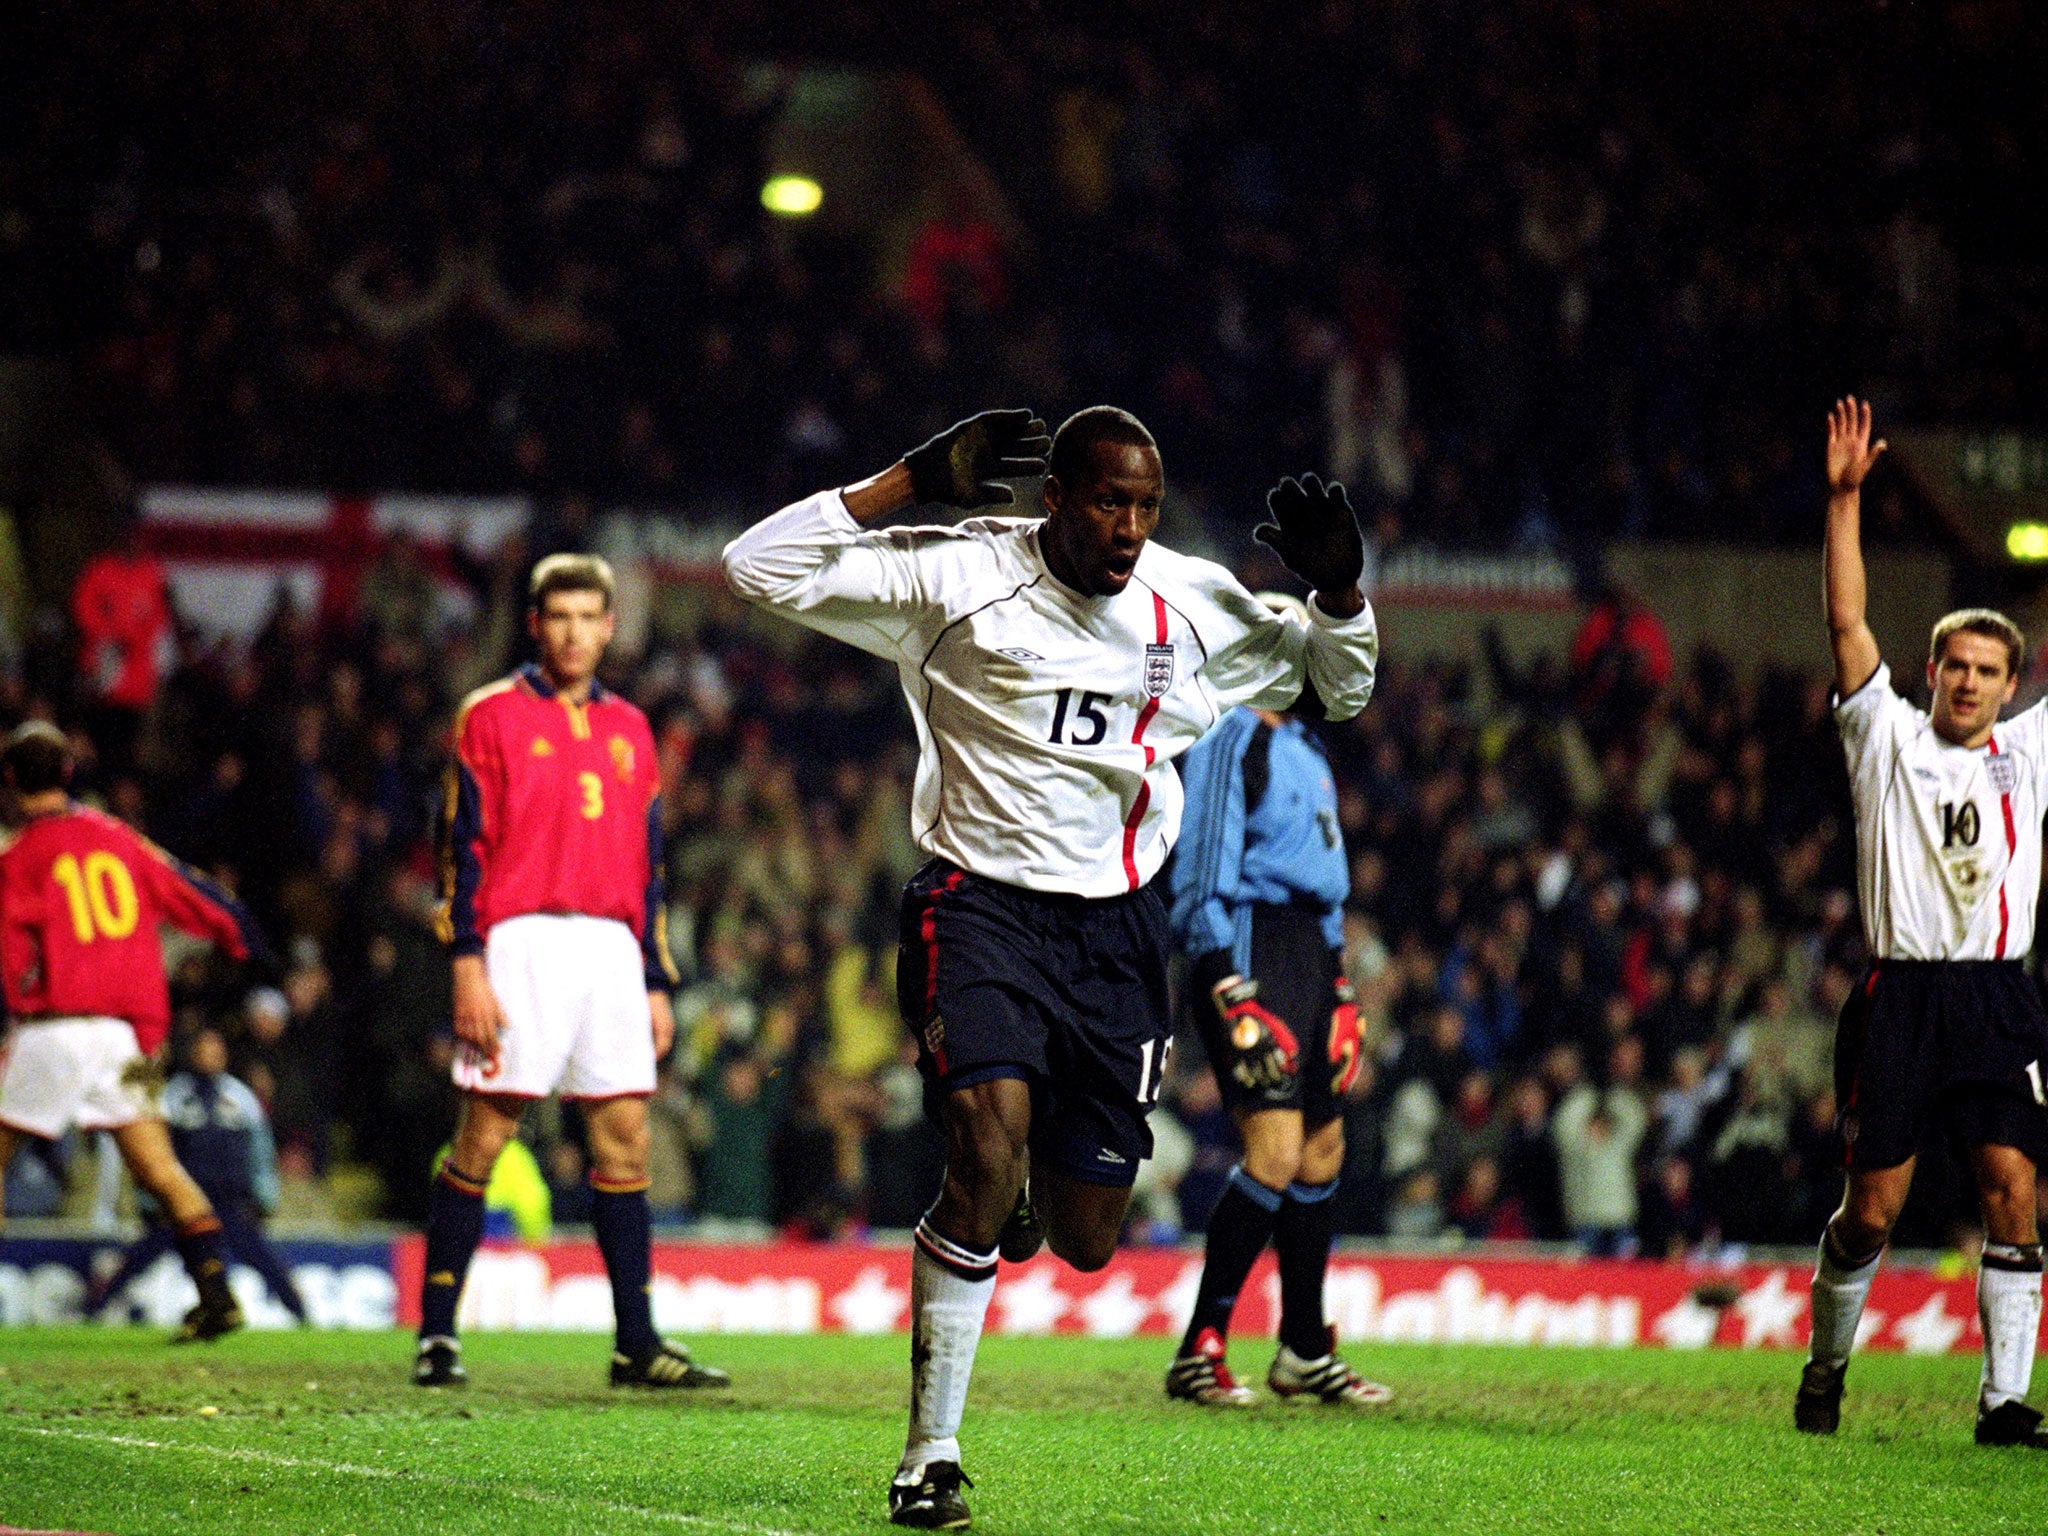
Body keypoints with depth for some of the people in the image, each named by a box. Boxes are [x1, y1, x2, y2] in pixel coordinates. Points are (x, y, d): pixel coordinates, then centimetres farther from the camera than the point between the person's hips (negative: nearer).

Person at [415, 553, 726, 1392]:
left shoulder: (629, 730, 18)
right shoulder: (490, 715, 2)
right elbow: (461, 847, -3)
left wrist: (657, 984, 15)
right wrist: (468, 968, -12)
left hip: (611, 946, 5)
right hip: (521, 942, -5)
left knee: (624, 1134, 2)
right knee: (482, 1135, -6)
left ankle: (637, 1344, 4)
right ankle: (437, 1335, 0)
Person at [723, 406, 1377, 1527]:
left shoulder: (1192, 605, 5)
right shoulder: (957, 575, -6)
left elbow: (1338, 687, 19)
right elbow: (761, 568, -11)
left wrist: (1338, 590, -2)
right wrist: (914, 483, -15)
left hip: (1115, 926, 4)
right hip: (982, 900, -4)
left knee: (1086, 1243, 4)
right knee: (988, 1138, -28)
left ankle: (1023, 1191, 46)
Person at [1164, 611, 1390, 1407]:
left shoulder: (1305, 747, 21)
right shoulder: (1228, 738, -9)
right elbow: (1205, 870, -14)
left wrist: (1339, 987, 25)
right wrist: (1229, 987, -21)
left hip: (1307, 947, 10)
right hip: (1251, 946, -10)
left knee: (1323, 1148, 13)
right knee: (1275, 1154, -17)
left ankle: (1305, 1351, 23)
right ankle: (1199, 1350, -13)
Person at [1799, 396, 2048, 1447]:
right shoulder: (1889, 737, 7)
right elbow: (1848, 624, -1)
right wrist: (1845, 497, -8)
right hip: (1901, 995, -2)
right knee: (1872, 1204, -1)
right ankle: (1826, 1360, 21)